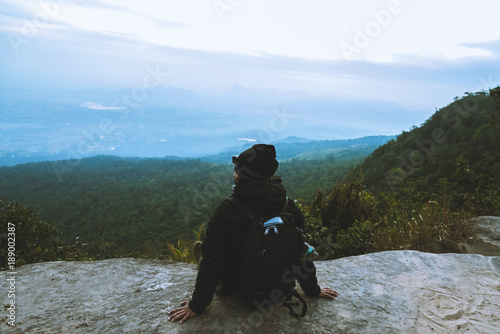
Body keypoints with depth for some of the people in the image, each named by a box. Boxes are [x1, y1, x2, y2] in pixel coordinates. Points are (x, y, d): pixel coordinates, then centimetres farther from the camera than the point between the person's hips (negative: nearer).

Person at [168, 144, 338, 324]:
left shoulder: (227, 211, -28)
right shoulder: (290, 207, -15)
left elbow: (212, 262, -22)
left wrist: (197, 305, -9)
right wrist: (313, 290, 10)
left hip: (237, 290, -4)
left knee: (201, 247, 21)